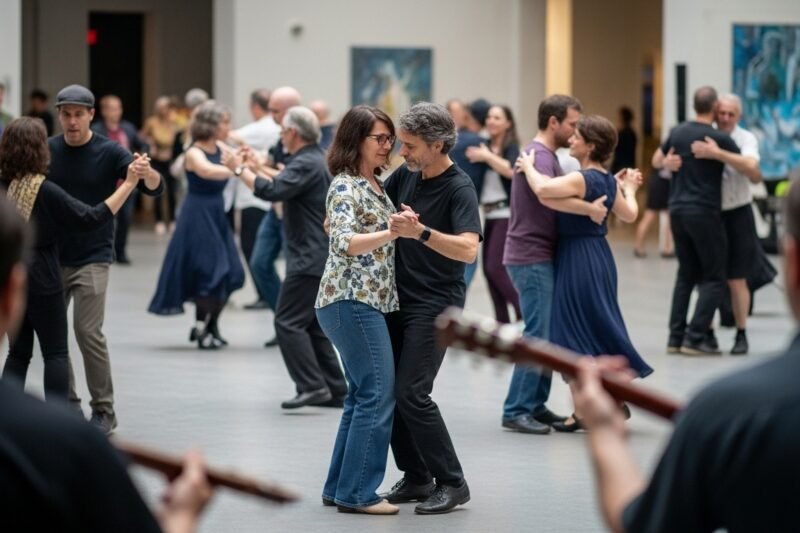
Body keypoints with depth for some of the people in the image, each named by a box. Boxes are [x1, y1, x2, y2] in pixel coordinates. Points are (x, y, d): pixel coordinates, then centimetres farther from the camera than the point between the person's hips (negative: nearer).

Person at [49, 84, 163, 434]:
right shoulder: (46, 151, 1)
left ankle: (104, 410, 0)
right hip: (52, 256, 4)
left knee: (88, 332, -11)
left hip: (92, 258, -4)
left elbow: (155, 189, -13)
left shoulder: (109, 152, -7)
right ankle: (66, 405, 19)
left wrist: (147, 173, -35)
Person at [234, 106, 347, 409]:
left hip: (310, 258, -11)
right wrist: (257, 168, 23)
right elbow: (285, 187, 26)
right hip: (320, 256, 11)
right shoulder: (314, 159, 16)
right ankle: (335, 390, 13)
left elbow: (271, 191, -27)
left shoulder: (307, 164, -17)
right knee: (314, 325, 13)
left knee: (289, 322, -10)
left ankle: (312, 386, -14)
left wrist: (241, 170, -14)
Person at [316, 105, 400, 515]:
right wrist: (394, 232, -39)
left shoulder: (374, 184, 15)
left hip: (368, 302, 10)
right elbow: (345, 243, -28)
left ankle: (341, 487, 17)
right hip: (351, 300, -10)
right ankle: (357, 492, -5)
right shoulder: (346, 186, -13)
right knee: (378, 394, -9)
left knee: (363, 395, 12)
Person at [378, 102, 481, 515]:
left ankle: (451, 483, -3)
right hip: (397, 299, 8)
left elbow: (468, 249, -30)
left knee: (411, 393, -13)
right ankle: (416, 478, 19)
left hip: (435, 306, -8)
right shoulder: (405, 175, 6)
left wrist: (419, 232, -41)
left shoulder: (459, 189, -16)